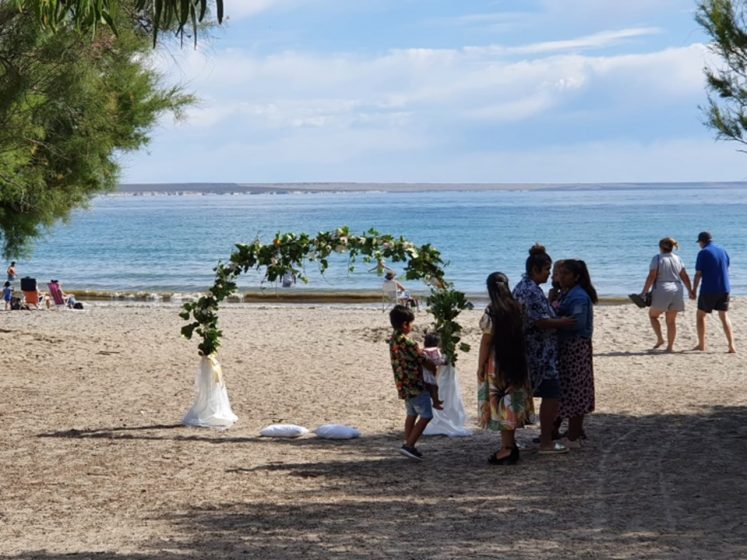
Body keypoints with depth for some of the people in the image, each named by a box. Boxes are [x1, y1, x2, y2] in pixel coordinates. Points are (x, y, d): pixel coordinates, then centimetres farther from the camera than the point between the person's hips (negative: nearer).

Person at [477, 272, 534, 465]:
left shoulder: (492, 311, -15)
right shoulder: (516, 307, 1)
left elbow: (486, 340, -14)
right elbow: (520, 334, 6)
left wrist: (480, 366, -7)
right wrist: (520, 359, 14)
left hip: (497, 362, -6)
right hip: (516, 362, 6)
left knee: (500, 403, 0)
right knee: (512, 402, 15)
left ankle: (506, 448, 1)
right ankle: (510, 444, 23)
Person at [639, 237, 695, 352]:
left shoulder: (657, 259, -7)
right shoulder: (677, 259, 8)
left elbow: (651, 277, -13)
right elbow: (685, 277, 11)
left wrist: (644, 292, -10)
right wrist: (690, 291, 21)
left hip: (662, 292, -5)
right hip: (677, 291, 5)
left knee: (653, 315, 16)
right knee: (671, 321, 10)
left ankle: (660, 338, 2)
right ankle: (670, 346, 8)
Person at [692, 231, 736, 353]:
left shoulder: (703, 253, -10)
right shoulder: (723, 251, 8)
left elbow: (698, 274, -10)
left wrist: (694, 290, -2)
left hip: (708, 290, -5)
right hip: (724, 289, 5)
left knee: (700, 316, 13)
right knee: (724, 317, 5)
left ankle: (701, 344, 17)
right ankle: (731, 346, -8)